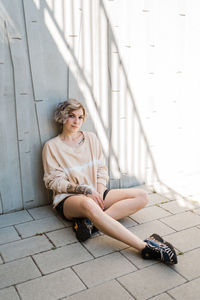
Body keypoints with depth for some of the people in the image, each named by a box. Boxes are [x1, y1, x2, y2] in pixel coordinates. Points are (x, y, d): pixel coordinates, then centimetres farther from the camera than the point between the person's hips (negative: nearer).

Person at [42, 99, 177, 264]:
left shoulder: (91, 138, 13)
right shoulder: (52, 146, 1)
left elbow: (101, 169, 10)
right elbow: (54, 181, -5)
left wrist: (99, 194, -8)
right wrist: (85, 190, -17)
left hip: (95, 194, 6)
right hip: (68, 198, -5)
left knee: (141, 196, -12)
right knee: (88, 204, -42)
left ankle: (90, 222, -30)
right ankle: (145, 247, -44)